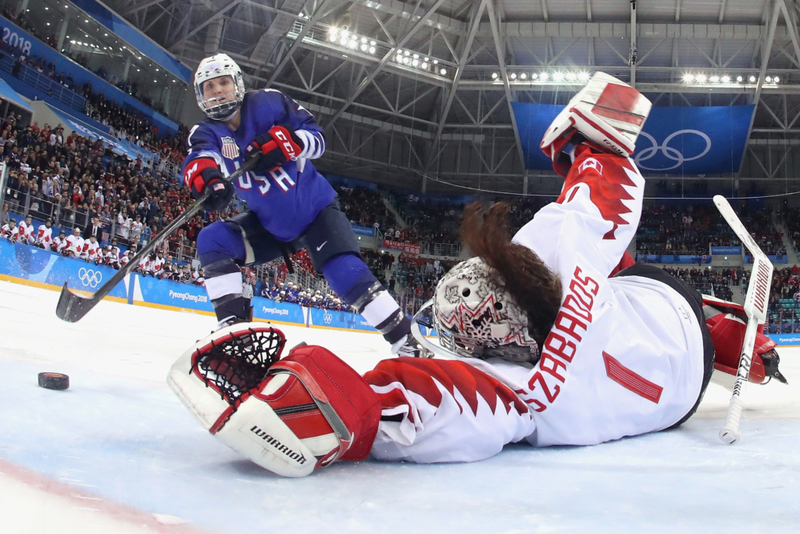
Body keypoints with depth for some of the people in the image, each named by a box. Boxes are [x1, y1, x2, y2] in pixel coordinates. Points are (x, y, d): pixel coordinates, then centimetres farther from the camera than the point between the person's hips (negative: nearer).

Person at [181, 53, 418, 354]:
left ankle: (404, 342, -17)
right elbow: (200, 159, -28)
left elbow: (316, 137, -12)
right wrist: (207, 177, -53)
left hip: (316, 210, -4)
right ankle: (233, 324, -12)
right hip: (270, 224, 4)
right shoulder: (207, 133, -4)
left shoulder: (268, 103, -9)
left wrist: (281, 141, -32)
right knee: (211, 241, -16)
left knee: (347, 274, -23)